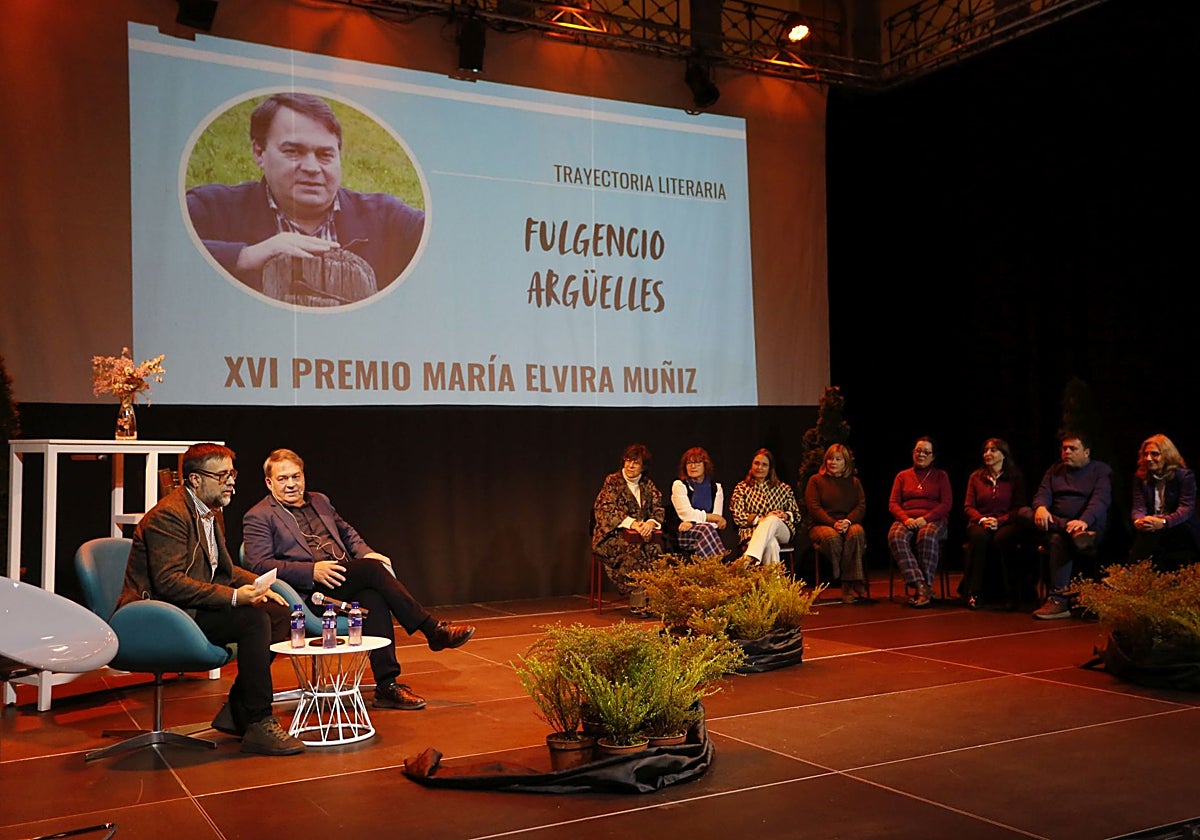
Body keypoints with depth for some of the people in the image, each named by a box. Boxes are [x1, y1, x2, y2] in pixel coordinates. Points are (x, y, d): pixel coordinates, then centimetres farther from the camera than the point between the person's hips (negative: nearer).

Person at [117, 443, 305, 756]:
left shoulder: (210, 513, 14)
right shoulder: (168, 515, -16)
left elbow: (224, 568, 23)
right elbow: (169, 582, -25)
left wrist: (259, 586, 3)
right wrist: (234, 596, -31)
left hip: (194, 607, 10)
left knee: (278, 612, -3)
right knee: (253, 620, -26)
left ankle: (236, 712, 2)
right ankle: (257, 725, -20)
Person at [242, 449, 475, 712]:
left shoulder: (320, 501, 24)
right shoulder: (258, 518, 4)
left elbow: (347, 533, 32)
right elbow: (260, 564, -8)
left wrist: (366, 553, 8)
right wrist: (312, 570, -20)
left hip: (346, 582, 6)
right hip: (309, 591, -6)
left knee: (374, 598, -30)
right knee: (372, 569, -28)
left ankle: (387, 686, -30)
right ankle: (434, 630, -22)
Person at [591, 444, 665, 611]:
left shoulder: (647, 483, 15)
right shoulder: (612, 481, 1)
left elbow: (658, 509, 8)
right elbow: (606, 510, -10)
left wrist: (651, 522, -16)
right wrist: (632, 523, -23)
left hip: (642, 533, 4)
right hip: (613, 535, -4)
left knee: (656, 546, -28)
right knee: (633, 547, -35)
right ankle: (637, 601, -33)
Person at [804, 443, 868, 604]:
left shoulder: (854, 482, 19)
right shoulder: (816, 480, 11)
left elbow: (861, 506, 7)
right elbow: (813, 507, -2)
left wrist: (848, 521, -15)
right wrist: (833, 523, -17)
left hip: (849, 524, 2)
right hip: (821, 525, -2)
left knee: (857, 532, -36)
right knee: (832, 537, -39)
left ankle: (848, 585, -33)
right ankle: (856, 584, -28)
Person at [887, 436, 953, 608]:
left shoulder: (941, 476, 15)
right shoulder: (902, 476, 20)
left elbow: (946, 504, 3)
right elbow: (893, 503, 10)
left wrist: (925, 518, -13)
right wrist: (906, 519, -11)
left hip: (933, 520, -1)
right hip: (906, 520, 2)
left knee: (928, 536, -40)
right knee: (895, 537, -35)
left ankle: (926, 586, -34)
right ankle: (920, 587, -41)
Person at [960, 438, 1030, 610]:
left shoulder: (1015, 478, 9)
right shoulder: (976, 477, 14)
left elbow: (1019, 508, 3)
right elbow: (968, 506, 10)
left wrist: (1000, 521, -14)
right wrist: (982, 519, -11)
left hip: (1006, 523, -1)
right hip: (980, 523, 1)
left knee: (1002, 538, -38)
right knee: (979, 536, -36)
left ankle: (1011, 594, -28)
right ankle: (973, 593, -32)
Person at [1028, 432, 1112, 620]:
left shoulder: (1101, 470, 5)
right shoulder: (1055, 471, 20)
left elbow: (1100, 500, -12)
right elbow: (1042, 494, 6)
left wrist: (1084, 521, -33)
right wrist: (1040, 507, -21)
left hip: (1089, 526, -4)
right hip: (1055, 524, 4)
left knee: (1058, 539, -37)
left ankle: (1058, 600, -36)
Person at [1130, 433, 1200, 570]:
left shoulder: (1185, 475, -1)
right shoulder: (1140, 477, 10)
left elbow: (1186, 508, -12)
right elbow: (1139, 507, 1)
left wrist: (1163, 522, -32)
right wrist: (1138, 521, -25)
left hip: (1182, 530, -2)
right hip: (1151, 531, 2)